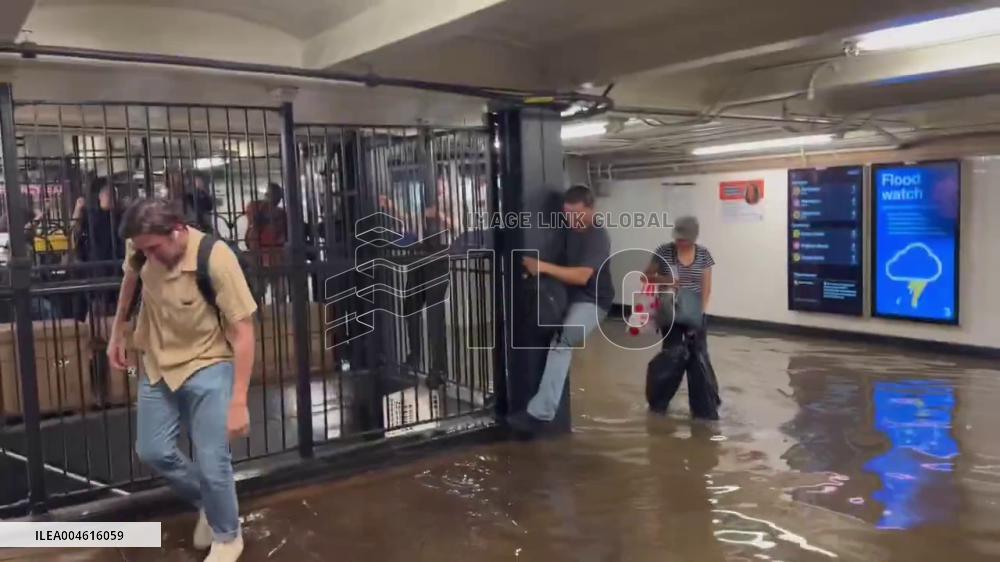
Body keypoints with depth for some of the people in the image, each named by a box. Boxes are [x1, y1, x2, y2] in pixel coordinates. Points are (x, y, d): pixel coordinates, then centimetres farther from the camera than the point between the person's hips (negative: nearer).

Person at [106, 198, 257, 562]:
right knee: (152, 451, 10)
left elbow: (243, 331, -24)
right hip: (158, 364, 6)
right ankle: (207, 503, 36)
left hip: (207, 367, -6)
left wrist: (238, 401, -25)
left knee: (212, 463, -5)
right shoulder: (142, 249, -13)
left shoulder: (216, 260, -29)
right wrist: (117, 332, 20)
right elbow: (130, 279, 14)